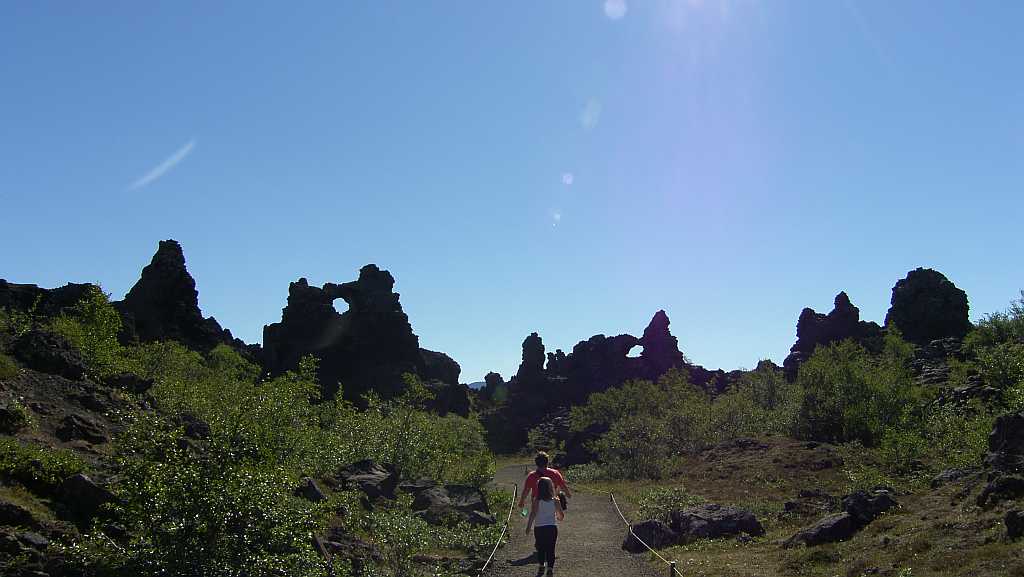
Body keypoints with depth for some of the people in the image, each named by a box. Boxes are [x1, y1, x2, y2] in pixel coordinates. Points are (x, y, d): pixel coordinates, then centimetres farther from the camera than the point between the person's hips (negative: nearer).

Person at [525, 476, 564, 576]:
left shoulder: (536, 501, -8)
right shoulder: (555, 501, -3)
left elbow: (532, 515, -13)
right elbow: (561, 516, 4)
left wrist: (528, 527, -9)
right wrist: (558, 518, 26)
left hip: (539, 528, -1)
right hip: (552, 527, 1)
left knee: (541, 549, 14)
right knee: (551, 549, 8)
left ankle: (541, 567, 8)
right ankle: (550, 569, 5)